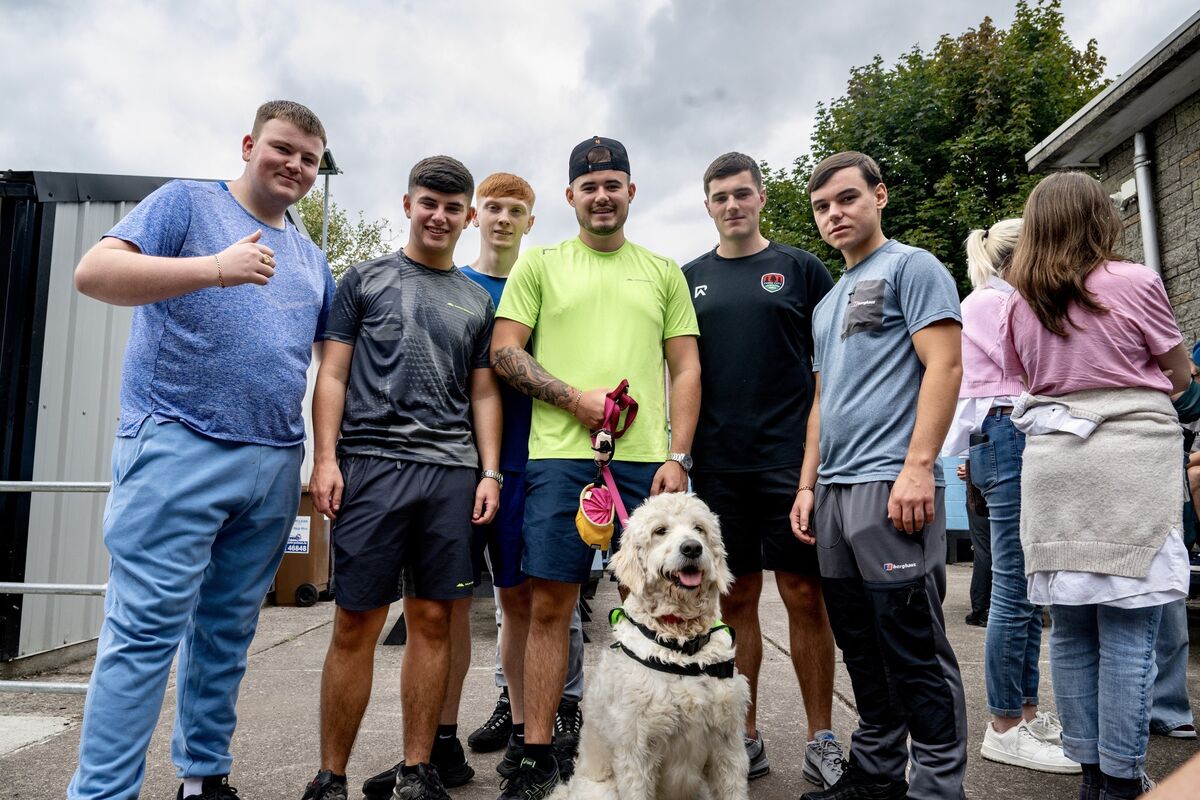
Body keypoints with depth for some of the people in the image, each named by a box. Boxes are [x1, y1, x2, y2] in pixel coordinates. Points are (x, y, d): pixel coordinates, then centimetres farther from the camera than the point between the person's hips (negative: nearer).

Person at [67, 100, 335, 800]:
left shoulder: (310, 258, 21)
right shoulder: (187, 203, 4)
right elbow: (94, 272, -9)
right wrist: (214, 268, -22)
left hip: (275, 464, 6)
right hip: (180, 448, -5)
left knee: (227, 631, 12)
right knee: (146, 630, -6)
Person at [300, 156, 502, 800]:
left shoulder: (477, 301, 18)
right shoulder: (365, 279, 12)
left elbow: (483, 394, 16)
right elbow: (332, 374, 6)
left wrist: (490, 472, 6)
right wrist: (325, 458, -5)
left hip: (452, 473, 3)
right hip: (370, 463, -2)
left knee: (432, 620, 5)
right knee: (355, 624, -1)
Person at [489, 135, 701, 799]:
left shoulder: (664, 271, 16)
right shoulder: (539, 264, 12)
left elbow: (686, 370, 11)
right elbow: (503, 352, 4)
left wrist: (677, 456, -1)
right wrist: (577, 399, -8)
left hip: (646, 460, 2)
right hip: (559, 456, -1)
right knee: (548, 605, 1)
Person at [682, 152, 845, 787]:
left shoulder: (801, 269, 6)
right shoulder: (690, 279, 12)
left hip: (790, 459, -2)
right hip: (717, 465, 2)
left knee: (804, 595, 2)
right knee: (735, 599, 8)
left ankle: (821, 740, 18)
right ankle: (745, 739, 21)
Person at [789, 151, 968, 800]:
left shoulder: (911, 267, 1)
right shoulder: (827, 304, 23)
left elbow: (944, 365, -10)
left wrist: (917, 468, -19)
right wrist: (807, 486, 15)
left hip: (889, 484, -8)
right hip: (834, 491, 8)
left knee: (914, 648, -3)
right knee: (861, 648, 13)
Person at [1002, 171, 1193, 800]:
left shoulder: (1022, 304, 8)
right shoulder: (1135, 283, -3)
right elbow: (1181, 378, 8)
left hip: (1053, 464, 4)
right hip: (1130, 458, -4)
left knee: (1070, 629, 10)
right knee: (1128, 632, 1)